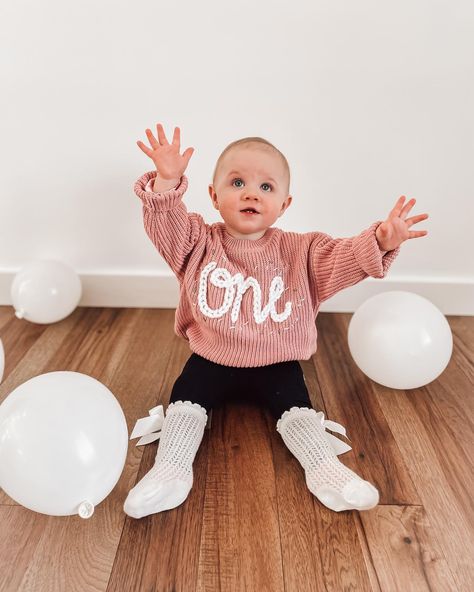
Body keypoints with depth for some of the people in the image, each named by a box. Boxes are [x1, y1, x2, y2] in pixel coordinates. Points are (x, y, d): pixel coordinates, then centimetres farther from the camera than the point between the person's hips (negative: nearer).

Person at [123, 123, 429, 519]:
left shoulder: (299, 251, -4)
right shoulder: (200, 243, -4)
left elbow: (343, 260, -12)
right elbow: (166, 225, -15)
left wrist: (379, 243, -31)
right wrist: (166, 183, -33)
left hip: (276, 364, 0)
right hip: (211, 360, 1)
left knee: (295, 403, -14)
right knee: (186, 396, -14)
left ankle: (325, 471, -5)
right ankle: (171, 471, -7)